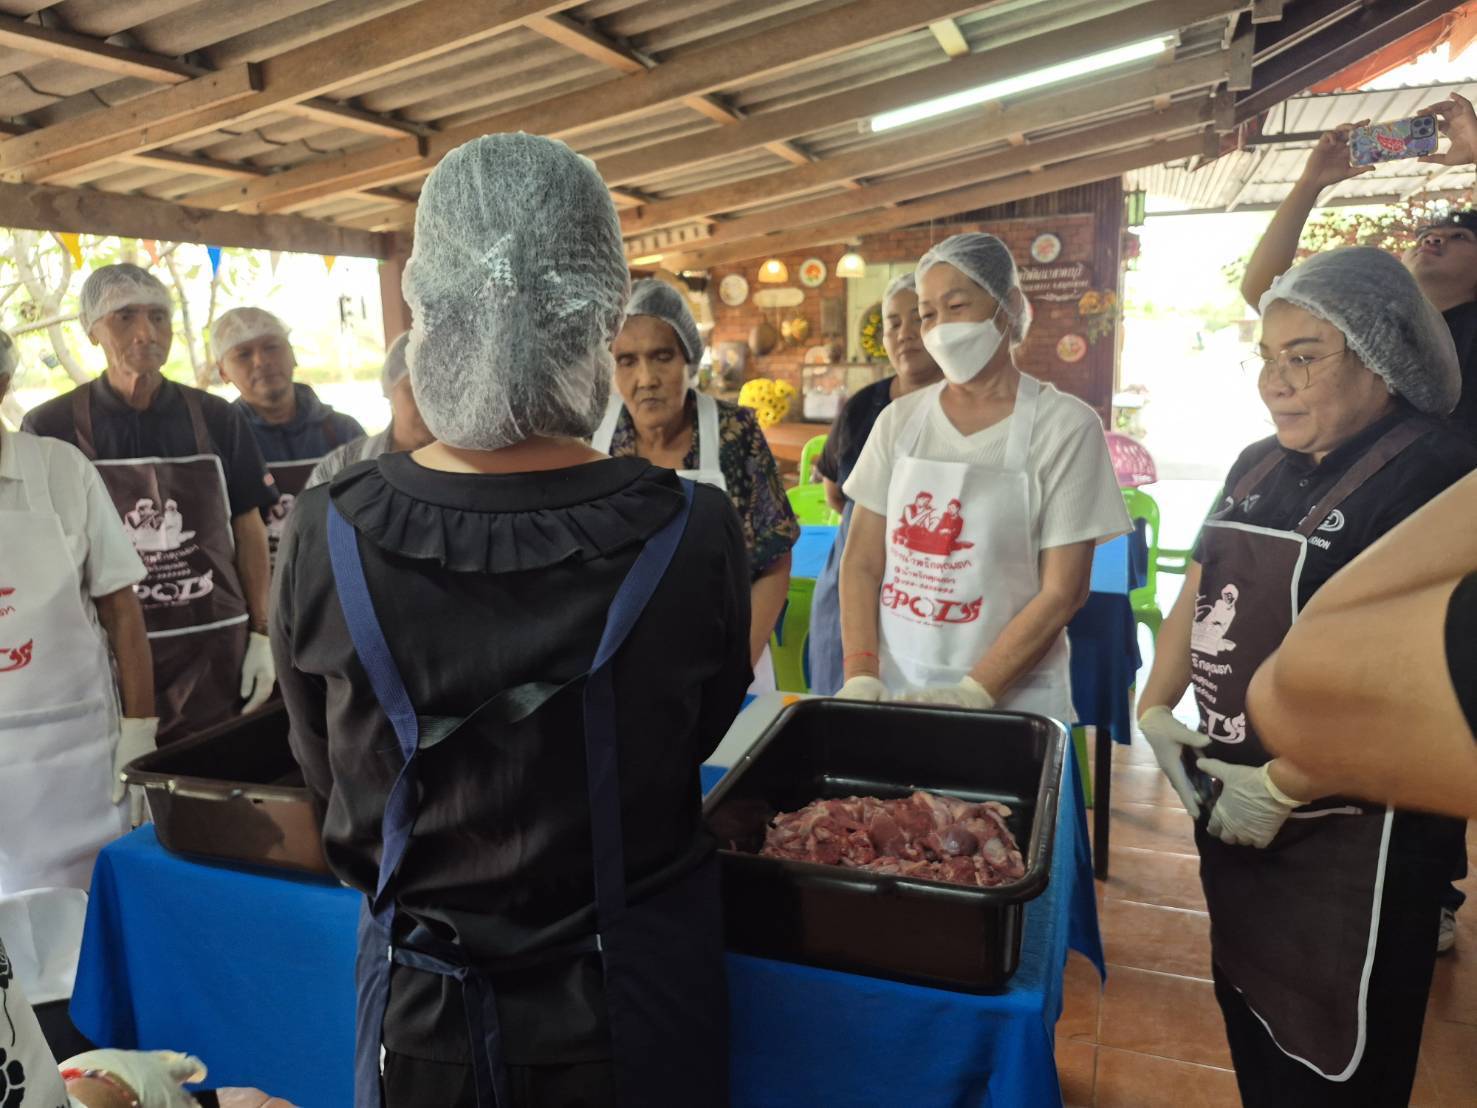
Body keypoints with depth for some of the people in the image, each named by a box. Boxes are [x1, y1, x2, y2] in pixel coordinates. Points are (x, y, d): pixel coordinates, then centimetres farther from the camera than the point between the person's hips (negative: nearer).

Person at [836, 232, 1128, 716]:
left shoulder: (1065, 425, -6)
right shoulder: (900, 420, 3)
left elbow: (1062, 592, -9)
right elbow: (861, 563, 2)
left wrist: (972, 694, -16)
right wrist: (861, 677, -11)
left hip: (1012, 703, -3)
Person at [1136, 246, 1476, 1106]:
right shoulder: (1260, 468, 6)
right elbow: (1201, 589, 15)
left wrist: (1282, 788, -23)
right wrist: (1157, 707, 3)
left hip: (1348, 834, -7)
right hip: (1232, 806, 7)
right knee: (1247, 1008, 23)